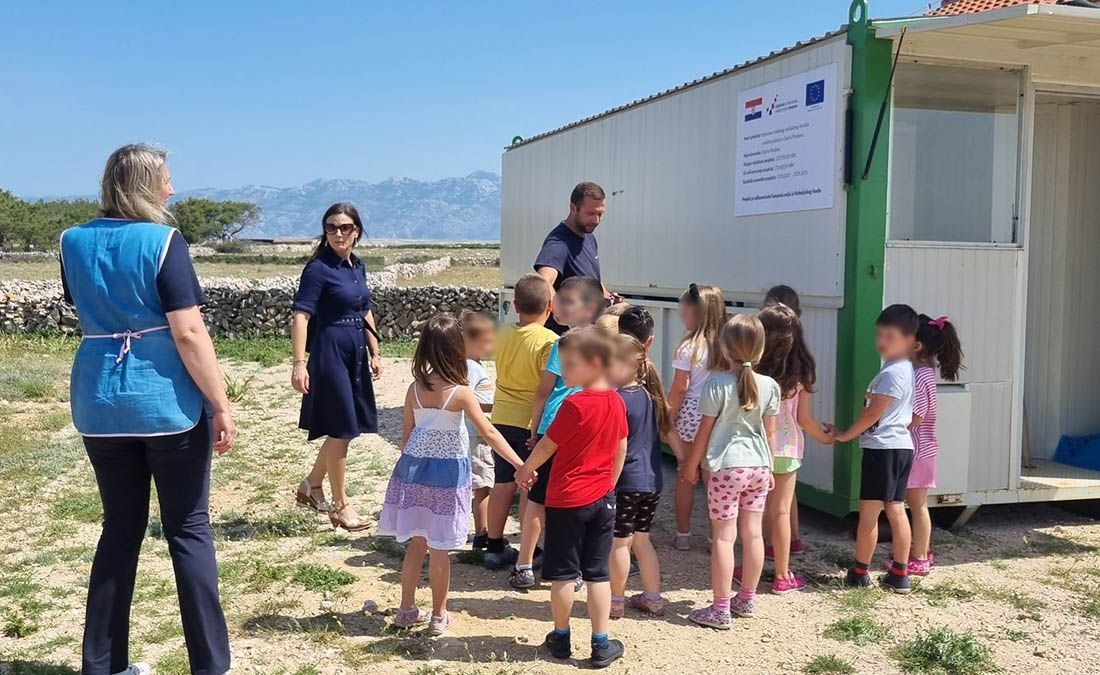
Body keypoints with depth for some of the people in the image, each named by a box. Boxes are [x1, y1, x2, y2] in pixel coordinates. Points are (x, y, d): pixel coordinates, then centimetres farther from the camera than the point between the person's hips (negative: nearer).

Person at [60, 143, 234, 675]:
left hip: (100, 403, 5)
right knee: (188, 530, 3)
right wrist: (221, 405, -13)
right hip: (167, 402, -5)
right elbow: (188, 333, -17)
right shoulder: (162, 241, -11)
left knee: (120, 528, 15)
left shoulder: (74, 242, 6)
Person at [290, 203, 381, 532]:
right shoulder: (318, 268, -12)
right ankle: (340, 505, 15)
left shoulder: (357, 266, 10)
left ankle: (312, 485, 34)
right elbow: (301, 317, -18)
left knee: (347, 427, 16)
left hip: (355, 353, 8)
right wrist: (299, 363, -25)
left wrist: (374, 353, 16)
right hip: (330, 352, -8)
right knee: (340, 429, 1)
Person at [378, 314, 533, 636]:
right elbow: (489, 433, -18)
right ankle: (438, 617, 16)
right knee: (439, 549, 5)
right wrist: (520, 465, -17)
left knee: (416, 543, 16)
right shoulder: (460, 393, -15)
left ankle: (407, 609, 26)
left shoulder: (415, 389, -2)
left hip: (414, 469, 4)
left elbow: (406, 434, 5)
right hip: (447, 473, -4)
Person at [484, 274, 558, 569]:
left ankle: (495, 547, 25)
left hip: (501, 418, 6)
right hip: (531, 422, -6)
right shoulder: (549, 341, -16)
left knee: (503, 484, 15)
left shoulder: (501, 334, 2)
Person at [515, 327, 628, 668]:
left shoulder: (574, 404, -19)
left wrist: (525, 470, 8)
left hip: (567, 500, -6)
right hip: (602, 499, 6)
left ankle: (561, 638, 22)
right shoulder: (616, 402, 1)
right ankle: (601, 645, 14)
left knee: (562, 573, 9)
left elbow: (547, 445, -9)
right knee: (598, 574, 10)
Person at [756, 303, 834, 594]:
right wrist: (824, 436, 15)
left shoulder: (753, 369, -11)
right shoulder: (800, 372, -8)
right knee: (780, 511, 7)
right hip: (786, 448, 0)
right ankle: (782, 576, 14)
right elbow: (804, 418, -4)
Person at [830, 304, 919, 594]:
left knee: (869, 511, -2)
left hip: (882, 447, -10)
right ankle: (900, 574, 12)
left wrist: (844, 435, -6)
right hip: (901, 446, 10)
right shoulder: (904, 369, 15)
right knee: (896, 510, 10)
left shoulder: (892, 372, -16)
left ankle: (859, 572, 6)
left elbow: (873, 414, -17)